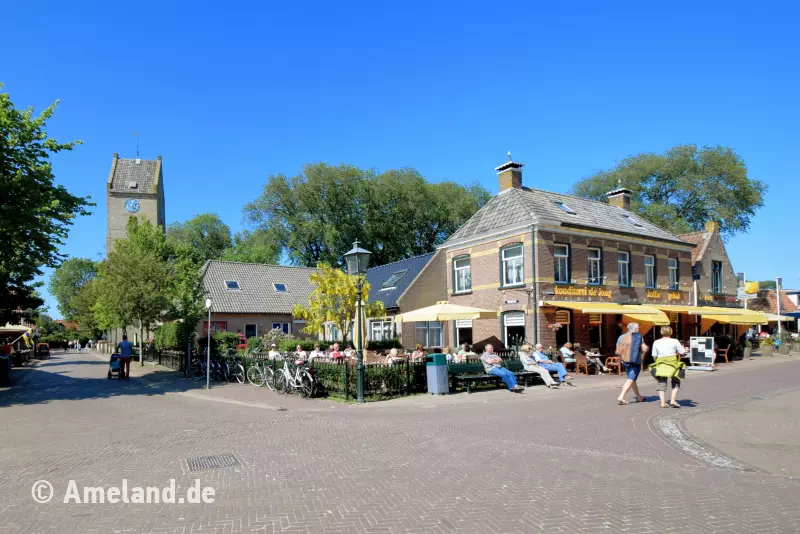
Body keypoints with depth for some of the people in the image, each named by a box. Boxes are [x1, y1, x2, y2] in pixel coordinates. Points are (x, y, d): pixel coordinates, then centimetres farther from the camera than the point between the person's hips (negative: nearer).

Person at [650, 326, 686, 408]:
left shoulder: (656, 342, 2)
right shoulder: (675, 341, -5)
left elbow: (654, 356, 3)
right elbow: (683, 352, -1)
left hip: (660, 365, 2)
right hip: (672, 364, -2)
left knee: (662, 383, 8)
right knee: (676, 383, 13)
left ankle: (662, 402, 1)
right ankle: (673, 400, 1)